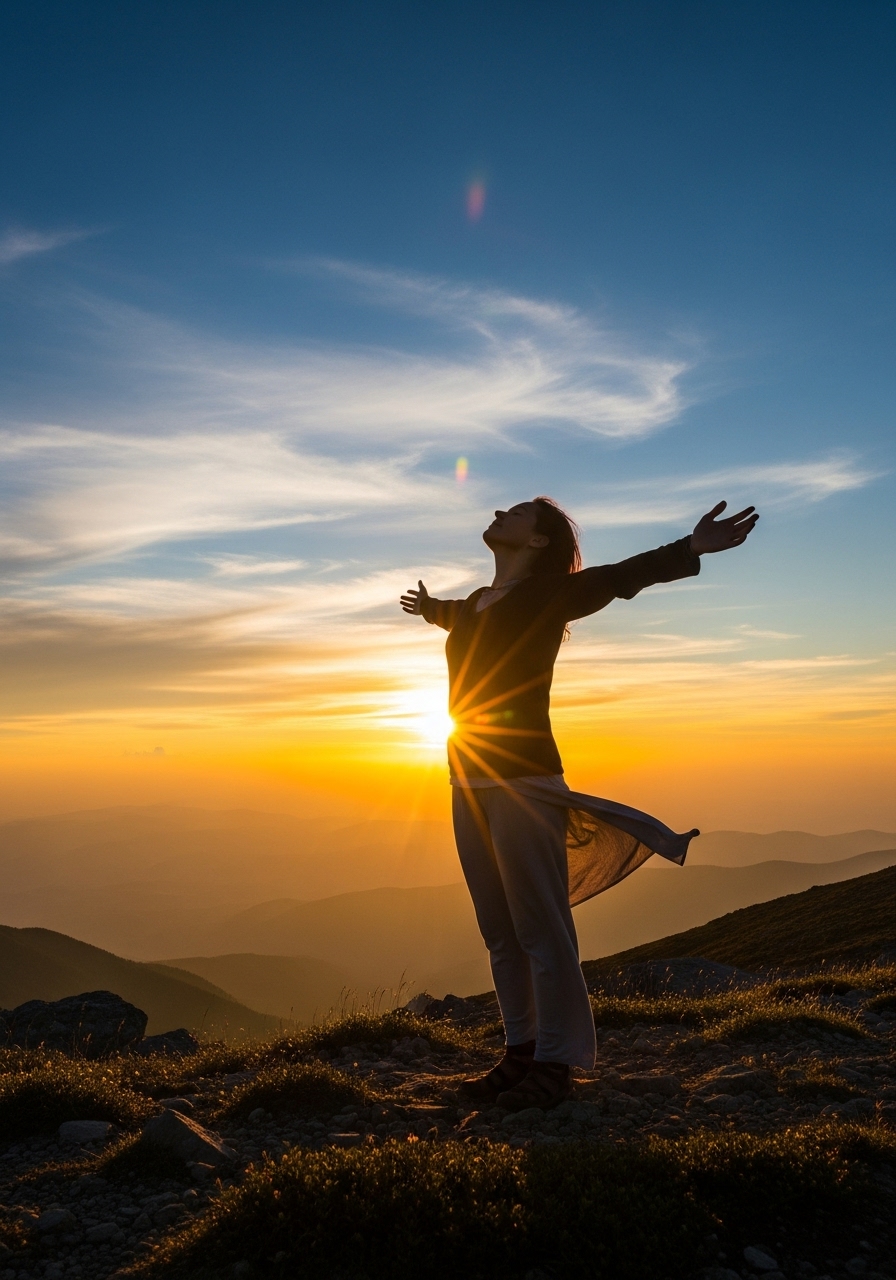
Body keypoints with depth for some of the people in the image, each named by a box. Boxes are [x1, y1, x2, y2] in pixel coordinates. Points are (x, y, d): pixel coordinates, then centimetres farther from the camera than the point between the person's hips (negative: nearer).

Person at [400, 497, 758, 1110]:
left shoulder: (547, 594, -3)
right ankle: (522, 1050, 23)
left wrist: (690, 549, -32)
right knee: (500, 932, 12)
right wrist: (428, 607, 63)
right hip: (470, 783, 8)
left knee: (541, 930, -1)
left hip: (523, 779, -7)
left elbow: (621, 576, -17)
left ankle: (553, 1065, 9)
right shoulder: (476, 604, 17)